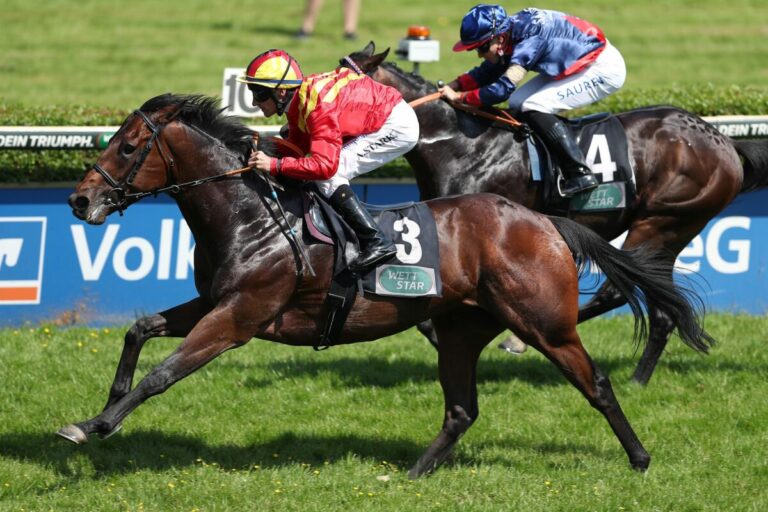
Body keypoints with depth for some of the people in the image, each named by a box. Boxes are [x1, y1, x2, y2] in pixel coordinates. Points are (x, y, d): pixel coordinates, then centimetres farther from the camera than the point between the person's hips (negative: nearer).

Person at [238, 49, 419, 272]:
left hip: (397, 125, -10)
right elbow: (297, 147, 9)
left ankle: (376, 243, -18)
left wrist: (274, 164, -34)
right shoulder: (298, 100, 1)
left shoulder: (318, 106, -28)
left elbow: (324, 165, -35)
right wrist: (264, 151, -8)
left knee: (328, 175, -17)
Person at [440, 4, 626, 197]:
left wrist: (460, 96, -25)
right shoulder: (511, 33, -4)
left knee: (533, 107, -19)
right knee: (517, 103, 4)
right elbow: (488, 72, 8)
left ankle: (580, 175, -19)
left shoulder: (529, 41, -29)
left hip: (604, 70, -9)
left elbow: (503, 88, -32)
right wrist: (455, 85, -6)